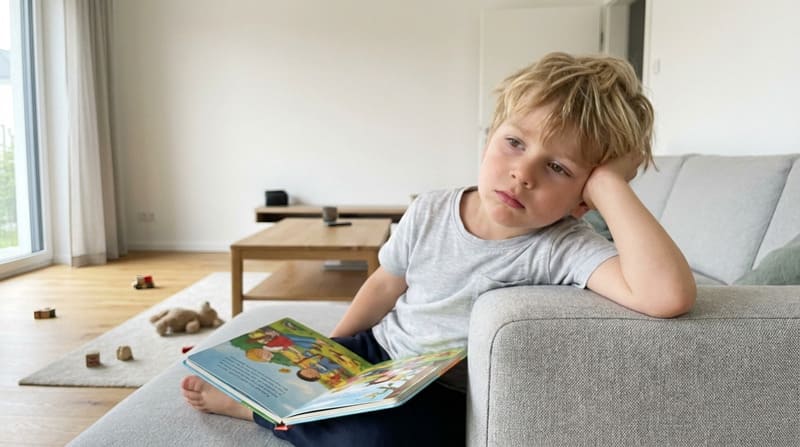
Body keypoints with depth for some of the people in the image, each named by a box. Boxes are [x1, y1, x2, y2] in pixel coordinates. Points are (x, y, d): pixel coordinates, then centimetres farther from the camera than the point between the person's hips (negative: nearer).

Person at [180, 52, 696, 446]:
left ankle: (252, 404, -5)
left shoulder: (563, 248, -27)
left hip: (443, 396, -4)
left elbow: (669, 295, -46)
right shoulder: (430, 212, -12)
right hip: (376, 349, 4)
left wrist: (608, 184, -39)